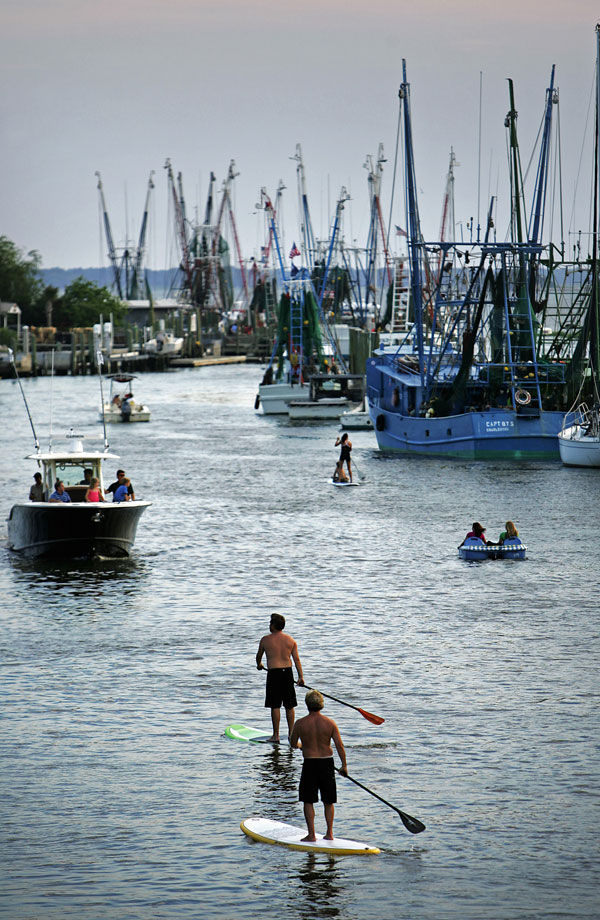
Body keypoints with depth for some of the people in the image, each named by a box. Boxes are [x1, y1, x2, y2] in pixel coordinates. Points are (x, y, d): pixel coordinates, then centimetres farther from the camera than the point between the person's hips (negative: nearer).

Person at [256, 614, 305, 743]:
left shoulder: (266, 640, -4)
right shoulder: (290, 640, 4)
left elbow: (259, 655, 12)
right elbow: (296, 659, 0)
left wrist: (259, 664, 33)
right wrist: (300, 676, 2)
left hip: (274, 673, -4)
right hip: (288, 672, 4)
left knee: (275, 706, 1)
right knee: (290, 706, 10)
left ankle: (276, 735, 2)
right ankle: (291, 733, 13)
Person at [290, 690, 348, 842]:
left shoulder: (301, 723, -9)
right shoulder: (330, 723, -6)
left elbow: (293, 743, 3)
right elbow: (339, 745, -7)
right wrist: (344, 765, 1)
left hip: (310, 764, -2)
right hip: (327, 763, 2)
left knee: (308, 801, 7)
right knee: (328, 801, 13)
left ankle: (311, 834, 4)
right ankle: (329, 833, 13)